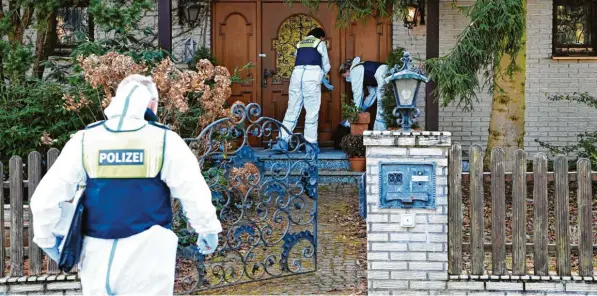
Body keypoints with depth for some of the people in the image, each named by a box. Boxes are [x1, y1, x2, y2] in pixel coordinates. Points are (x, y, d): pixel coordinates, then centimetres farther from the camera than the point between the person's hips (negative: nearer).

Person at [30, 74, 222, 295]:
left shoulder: (84, 140, 1)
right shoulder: (165, 140, -5)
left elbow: (45, 198, 1)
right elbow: (194, 192, -6)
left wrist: (46, 239, 16)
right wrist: (208, 230, 10)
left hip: (99, 254, 2)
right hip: (146, 255, -2)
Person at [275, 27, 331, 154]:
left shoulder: (300, 44, 28)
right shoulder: (320, 43, 16)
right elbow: (326, 66, 19)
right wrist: (322, 75, 42)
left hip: (297, 73, 4)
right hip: (312, 75, -4)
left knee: (292, 110, 6)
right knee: (312, 111, 0)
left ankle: (282, 140, 0)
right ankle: (311, 144, 1)